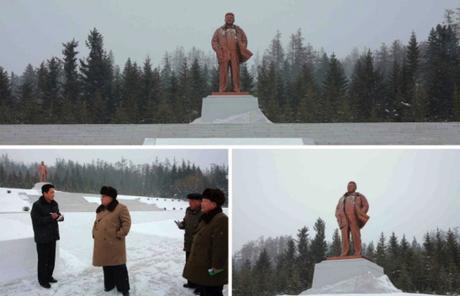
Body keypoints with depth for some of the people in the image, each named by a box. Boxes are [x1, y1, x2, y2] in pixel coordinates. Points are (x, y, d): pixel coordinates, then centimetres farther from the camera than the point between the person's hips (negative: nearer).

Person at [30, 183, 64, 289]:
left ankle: (49, 276, 28)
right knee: (43, 259, -2)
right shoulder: (37, 205, -15)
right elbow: (36, 221, -21)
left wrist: (60, 217, -6)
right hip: (42, 237, -7)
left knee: (51, 258, 13)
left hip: (52, 236, 7)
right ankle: (42, 280, 8)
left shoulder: (54, 204, 8)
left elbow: (58, 215, 19)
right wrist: (51, 217, -22)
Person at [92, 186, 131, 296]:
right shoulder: (100, 209, 15)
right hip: (102, 244, 7)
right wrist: (94, 233, 13)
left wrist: (120, 234, -17)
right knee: (106, 265, 16)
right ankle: (109, 285, 29)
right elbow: (96, 222, 26)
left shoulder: (120, 208, -9)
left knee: (118, 266, -4)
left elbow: (127, 222, -14)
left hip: (114, 244, -7)